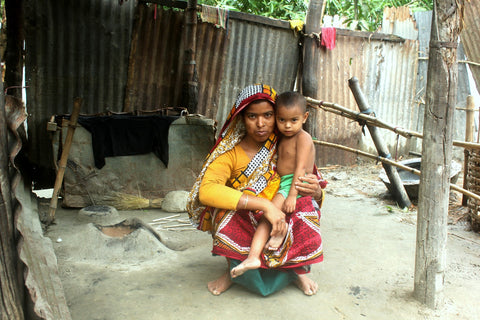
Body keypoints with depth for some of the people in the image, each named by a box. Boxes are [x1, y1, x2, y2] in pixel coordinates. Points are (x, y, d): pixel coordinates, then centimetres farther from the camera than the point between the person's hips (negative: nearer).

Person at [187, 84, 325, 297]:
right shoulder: (231, 153, -12)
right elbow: (206, 191, -30)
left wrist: (316, 192, -26)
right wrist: (264, 205, -37)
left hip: (283, 228, 2)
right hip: (242, 234, -1)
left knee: (306, 205, -24)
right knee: (227, 210, -31)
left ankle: (299, 270, 0)